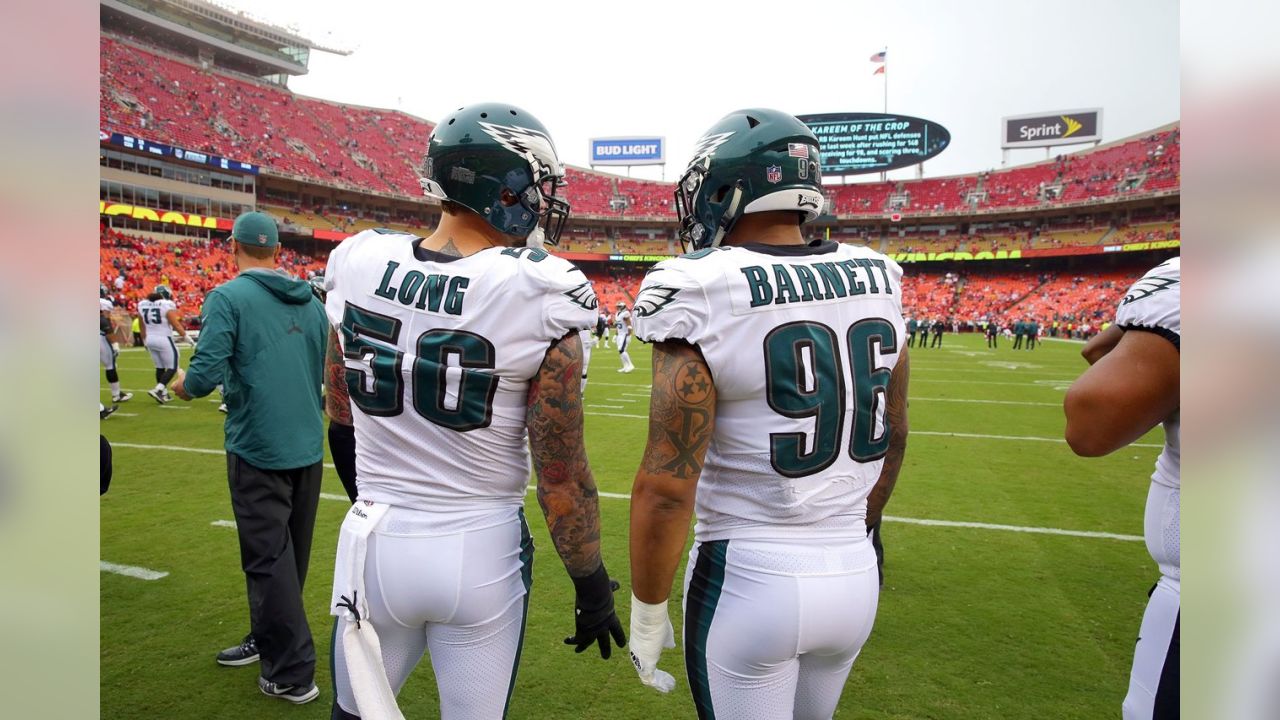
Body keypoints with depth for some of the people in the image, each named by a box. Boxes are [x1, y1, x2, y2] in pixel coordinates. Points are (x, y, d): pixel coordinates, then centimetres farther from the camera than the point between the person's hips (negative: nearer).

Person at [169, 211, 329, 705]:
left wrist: (183, 386, 5)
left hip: (258, 449, -6)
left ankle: (292, 674, 8)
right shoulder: (311, 302, 7)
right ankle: (266, 639, 38)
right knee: (288, 554, 19)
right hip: (308, 447, 6)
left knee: (269, 560, 2)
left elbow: (204, 377, -17)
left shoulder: (228, 298, -10)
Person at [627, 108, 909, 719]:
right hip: (856, 576, 6)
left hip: (748, 578, -5)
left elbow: (666, 485, -20)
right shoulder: (878, 280, 0)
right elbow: (892, 439, 11)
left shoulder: (701, 292, -18)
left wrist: (647, 612, -6)